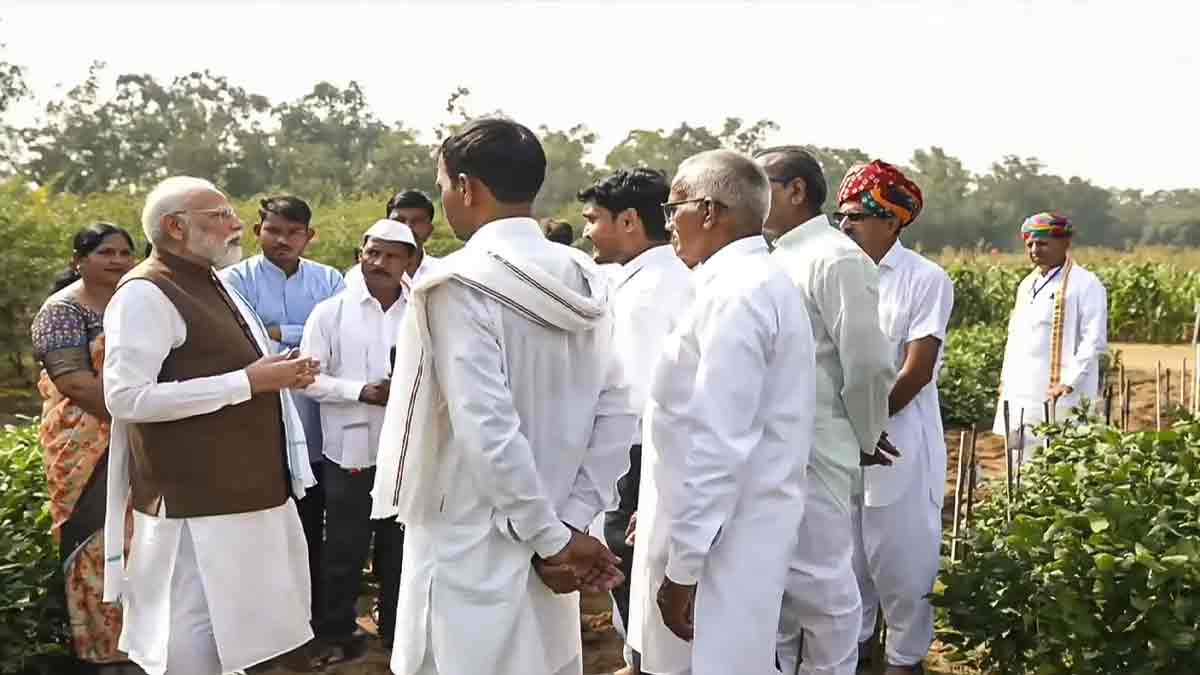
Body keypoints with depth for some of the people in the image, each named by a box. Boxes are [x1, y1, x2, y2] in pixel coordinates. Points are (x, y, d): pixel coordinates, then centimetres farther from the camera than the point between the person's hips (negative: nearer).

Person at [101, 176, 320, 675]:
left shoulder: (213, 283, 16)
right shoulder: (146, 294, -14)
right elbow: (126, 398, -22)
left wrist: (279, 374, 7)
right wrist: (247, 382, -21)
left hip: (247, 490, 9)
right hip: (196, 502, -9)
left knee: (239, 629, 17)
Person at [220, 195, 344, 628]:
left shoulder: (329, 280, 6)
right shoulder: (236, 280, -1)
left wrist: (280, 333, -12)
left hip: (315, 428, 2)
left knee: (312, 525, 14)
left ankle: (314, 615, 30)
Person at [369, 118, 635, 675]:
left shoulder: (459, 284, -17)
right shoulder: (582, 280, 2)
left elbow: (488, 433, -23)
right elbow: (616, 413, -1)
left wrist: (551, 538, -13)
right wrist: (571, 522, -2)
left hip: (473, 547, -6)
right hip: (547, 537, 6)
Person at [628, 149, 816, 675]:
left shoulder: (735, 293, -19)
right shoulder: (754, 282, 12)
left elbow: (718, 443, -23)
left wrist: (682, 567, -20)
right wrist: (663, 509, 20)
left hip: (721, 541, -10)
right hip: (725, 526, 10)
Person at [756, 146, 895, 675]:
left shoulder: (836, 259, -15)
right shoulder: (778, 258, 11)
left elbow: (867, 364, -15)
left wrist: (865, 441, -2)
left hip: (809, 452, -8)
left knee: (820, 581, 6)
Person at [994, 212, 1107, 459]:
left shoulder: (1085, 284, -6)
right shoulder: (1027, 284, 18)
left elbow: (1094, 342, -13)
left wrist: (1069, 383, -20)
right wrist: (1006, 380, 17)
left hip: (1058, 400, -7)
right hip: (1020, 399, 8)